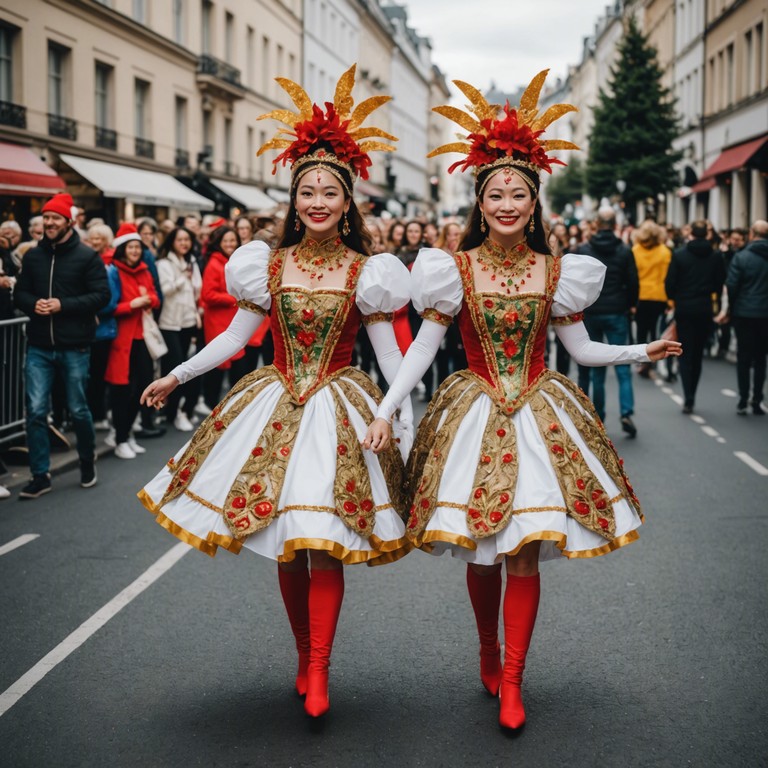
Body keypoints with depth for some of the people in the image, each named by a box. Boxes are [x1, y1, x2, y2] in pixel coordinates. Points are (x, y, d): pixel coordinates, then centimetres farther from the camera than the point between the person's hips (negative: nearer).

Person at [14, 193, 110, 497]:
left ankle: (87, 460, 34)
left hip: (74, 347, -3)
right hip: (39, 347, 3)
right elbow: (20, 293, 13)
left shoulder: (87, 256, -5)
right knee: (36, 410, -2)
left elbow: (102, 295, -10)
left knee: (78, 409, 9)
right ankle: (40, 475, 8)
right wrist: (33, 304, -10)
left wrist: (63, 305, -18)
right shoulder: (34, 255, 7)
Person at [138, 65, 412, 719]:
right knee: (285, 548, 6)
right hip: (275, 407, 2)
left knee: (324, 544, -8)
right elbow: (235, 337, 11)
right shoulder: (269, 265, 4)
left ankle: (319, 672, 4)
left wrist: (409, 414, -11)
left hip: (338, 409, -2)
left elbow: (388, 351, 0)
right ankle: (304, 657, 24)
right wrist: (176, 376, 13)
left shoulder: (365, 271, -1)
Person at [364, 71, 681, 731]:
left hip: (539, 415, 1)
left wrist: (643, 351, 1)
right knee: (482, 553, 6)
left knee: (526, 551, -3)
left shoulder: (556, 273, 2)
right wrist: (386, 410, -9)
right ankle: (488, 650, 32)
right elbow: (423, 346, -3)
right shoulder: (456, 270, -3)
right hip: (476, 413, -1)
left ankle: (510, 680, 8)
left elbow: (582, 349, 10)